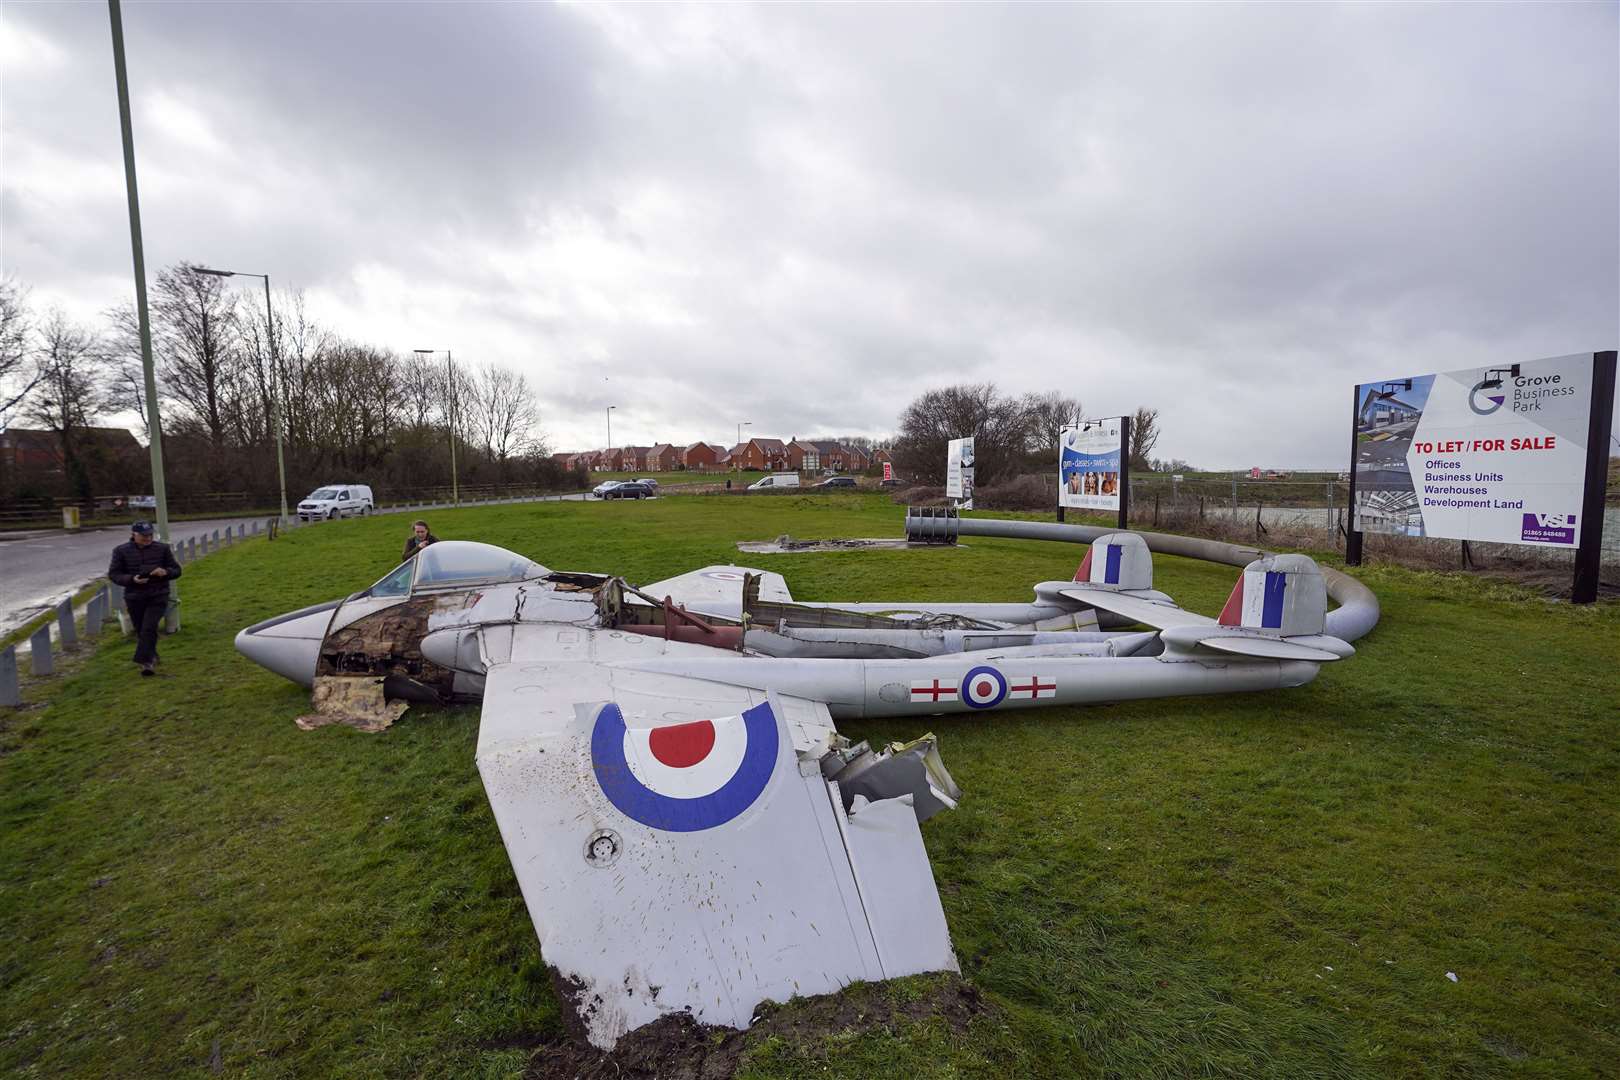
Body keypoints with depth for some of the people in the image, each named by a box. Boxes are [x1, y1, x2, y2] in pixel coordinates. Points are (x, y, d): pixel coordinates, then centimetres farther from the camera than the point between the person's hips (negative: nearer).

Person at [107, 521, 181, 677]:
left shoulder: (162, 548, 2)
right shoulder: (121, 551, 1)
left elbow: (176, 570, 7)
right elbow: (113, 574, 3)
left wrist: (165, 572, -17)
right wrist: (132, 579, -17)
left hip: (158, 596, -2)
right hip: (134, 598, 2)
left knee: (149, 628, -15)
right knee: (141, 631, 11)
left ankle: (144, 661, -13)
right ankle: (152, 658, 29)